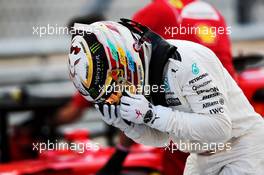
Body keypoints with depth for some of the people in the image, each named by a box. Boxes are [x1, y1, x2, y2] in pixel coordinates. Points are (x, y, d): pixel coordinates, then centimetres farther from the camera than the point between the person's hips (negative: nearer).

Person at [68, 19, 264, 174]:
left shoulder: (185, 61, -29)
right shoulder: (142, 69, -3)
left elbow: (219, 127, -32)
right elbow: (161, 138, 5)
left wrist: (152, 114, -34)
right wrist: (124, 123, -15)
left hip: (243, 150, -9)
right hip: (202, 158, 9)